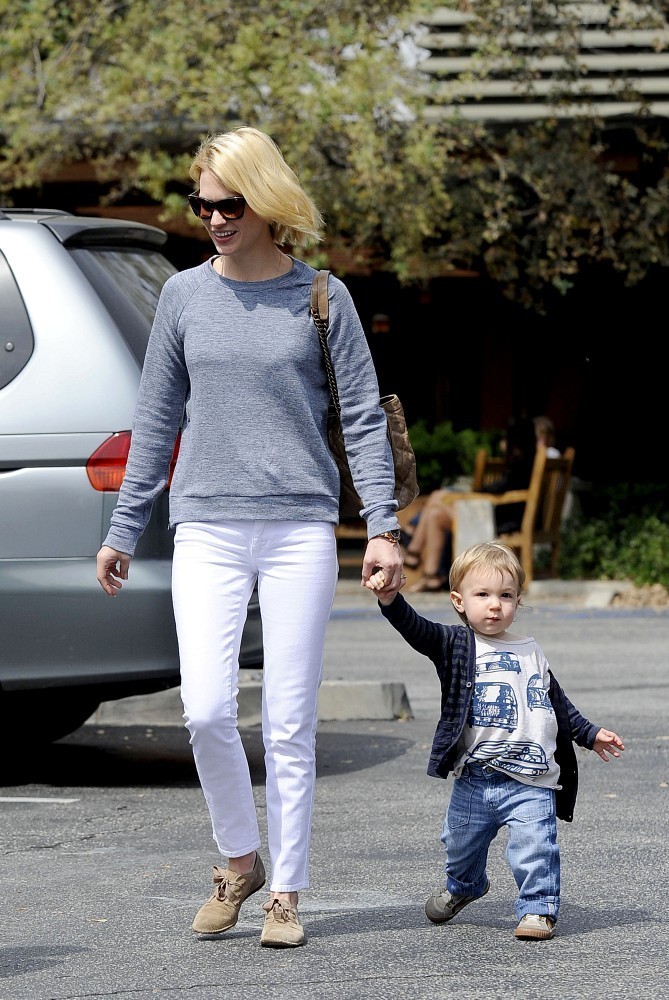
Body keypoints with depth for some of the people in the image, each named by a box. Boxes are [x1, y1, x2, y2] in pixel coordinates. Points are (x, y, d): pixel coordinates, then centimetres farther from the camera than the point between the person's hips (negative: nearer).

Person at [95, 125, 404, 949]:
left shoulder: (320, 296, 3)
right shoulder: (185, 296, 8)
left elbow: (362, 416, 4)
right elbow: (157, 419, 14)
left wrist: (382, 526, -3)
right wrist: (124, 530, 14)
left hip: (301, 526, -1)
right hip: (207, 527, 1)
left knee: (289, 722, -1)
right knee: (206, 709, -10)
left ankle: (286, 892, 10)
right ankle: (238, 860, 12)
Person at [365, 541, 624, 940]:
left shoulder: (531, 653, 9)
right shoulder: (455, 645, 0)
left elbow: (558, 703, 21)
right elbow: (418, 630, -18)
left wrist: (590, 734, 17)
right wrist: (391, 601, -35)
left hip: (530, 782, 0)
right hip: (474, 779, 0)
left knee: (535, 849, -11)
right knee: (462, 844, 17)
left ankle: (538, 908, 5)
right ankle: (463, 887, 45)